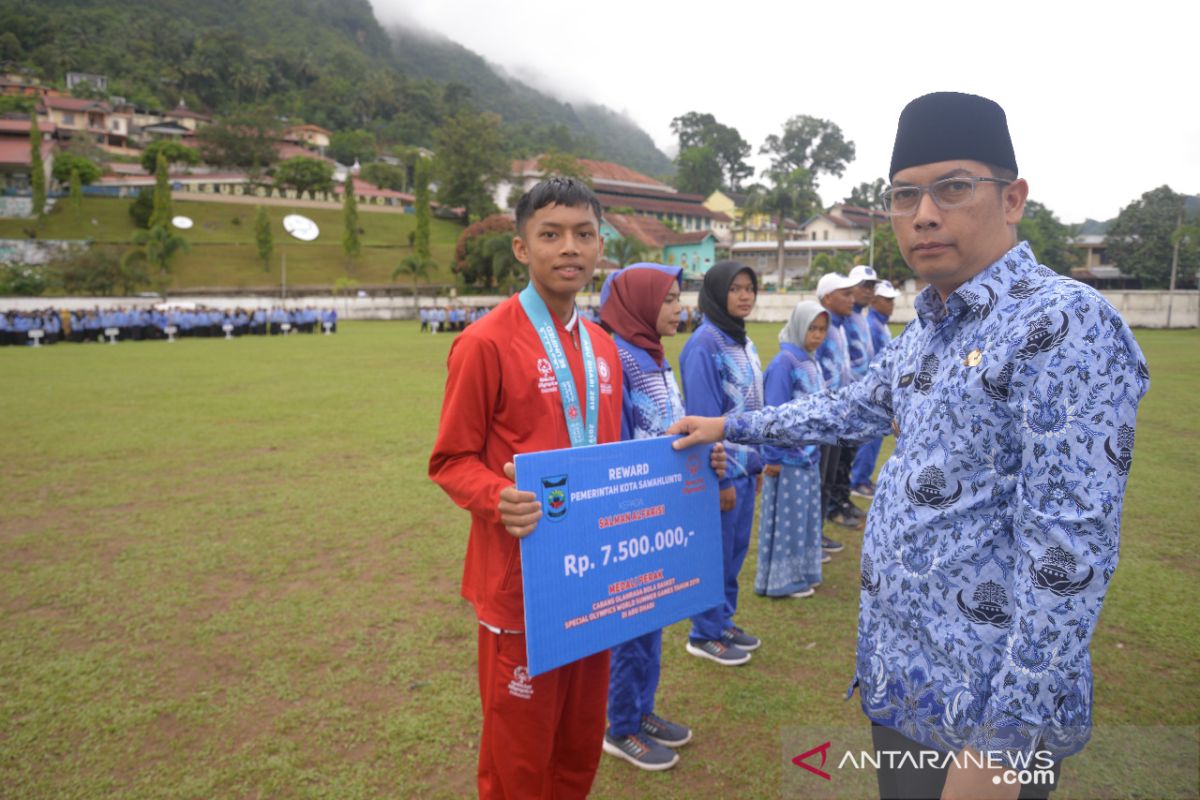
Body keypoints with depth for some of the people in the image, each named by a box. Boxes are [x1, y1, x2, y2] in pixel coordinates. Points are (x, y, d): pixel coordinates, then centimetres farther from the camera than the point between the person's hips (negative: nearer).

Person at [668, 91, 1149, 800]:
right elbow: (855, 407, 23)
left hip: (982, 710, -8)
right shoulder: (929, 329, 7)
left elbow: (1069, 553, -24)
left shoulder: (1066, 324, -20)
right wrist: (731, 427, 23)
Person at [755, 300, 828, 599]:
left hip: (809, 454, 8)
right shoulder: (784, 363, -16)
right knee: (787, 518, 2)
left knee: (806, 516, 16)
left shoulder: (812, 362, 8)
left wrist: (816, 448, 12)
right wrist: (773, 457, -17)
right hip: (788, 457, -8)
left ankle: (801, 572, 28)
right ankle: (782, 579, 14)